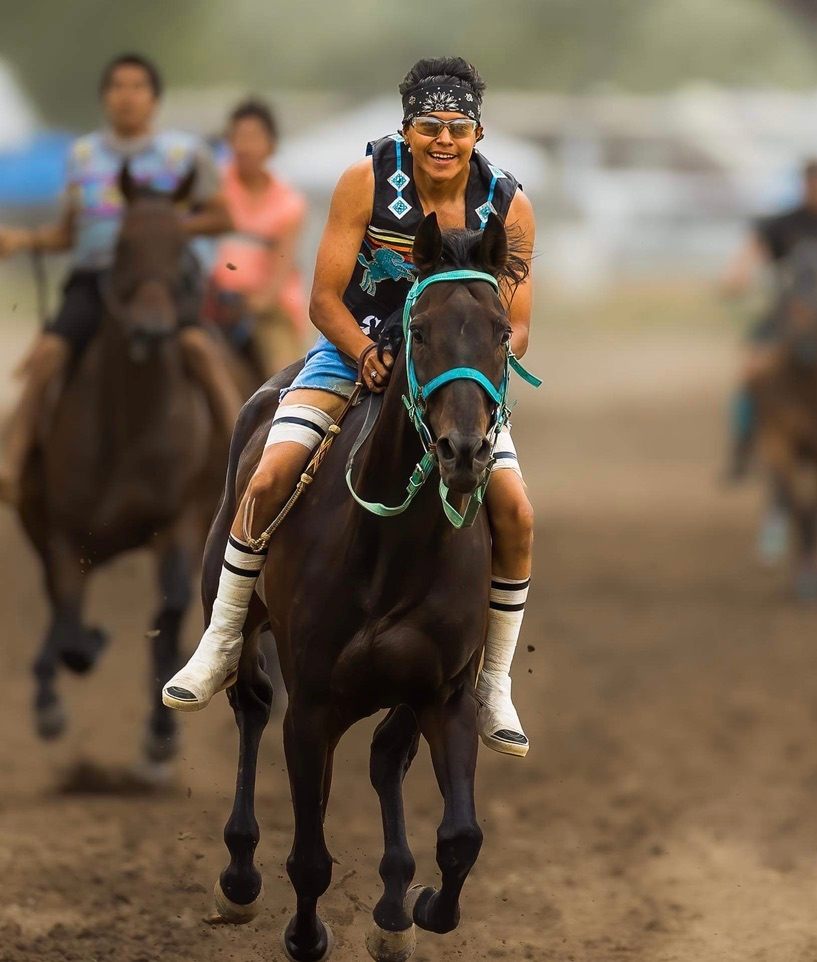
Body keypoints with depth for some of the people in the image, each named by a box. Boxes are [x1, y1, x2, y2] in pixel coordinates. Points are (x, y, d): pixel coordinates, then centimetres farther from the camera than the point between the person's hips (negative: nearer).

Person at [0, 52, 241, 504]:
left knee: (197, 346, -31)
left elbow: (220, 217, 8)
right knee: (45, 355, -22)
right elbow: (67, 233, 19)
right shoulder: (82, 155, 12)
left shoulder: (185, 152, 4)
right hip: (93, 278, 2)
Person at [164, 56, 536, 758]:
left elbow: (517, 326, -5)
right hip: (356, 347, -1)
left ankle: (495, 685, 1)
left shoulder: (508, 205, -10)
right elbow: (325, 299, -12)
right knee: (269, 478, -20)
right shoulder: (367, 181, -14)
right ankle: (220, 647, -3)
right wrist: (369, 355, -30)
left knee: (514, 510, -16)